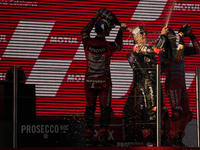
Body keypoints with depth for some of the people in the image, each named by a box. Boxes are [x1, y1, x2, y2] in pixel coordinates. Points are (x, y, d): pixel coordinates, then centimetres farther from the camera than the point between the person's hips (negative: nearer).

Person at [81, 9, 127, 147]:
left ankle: (89, 139, 8)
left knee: (90, 109, 9)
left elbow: (84, 32, 13)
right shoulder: (108, 47, -15)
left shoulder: (88, 43, -9)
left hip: (89, 81, 3)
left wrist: (95, 19, 17)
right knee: (105, 110, 5)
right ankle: (102, 138, -1)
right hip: (104, 82, -3)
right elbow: (119, 46, 9)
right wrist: (121, 32, 18)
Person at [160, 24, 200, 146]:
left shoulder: (180, 49, 16)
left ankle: (179, 135, 15)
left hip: (182, 84, 7)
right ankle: (174, 137, -11)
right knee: (177, 111, -17)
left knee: (187, 113, 5)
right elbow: (177, 58, -21)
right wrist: (181, 42, -20)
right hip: (172, 84, -7)